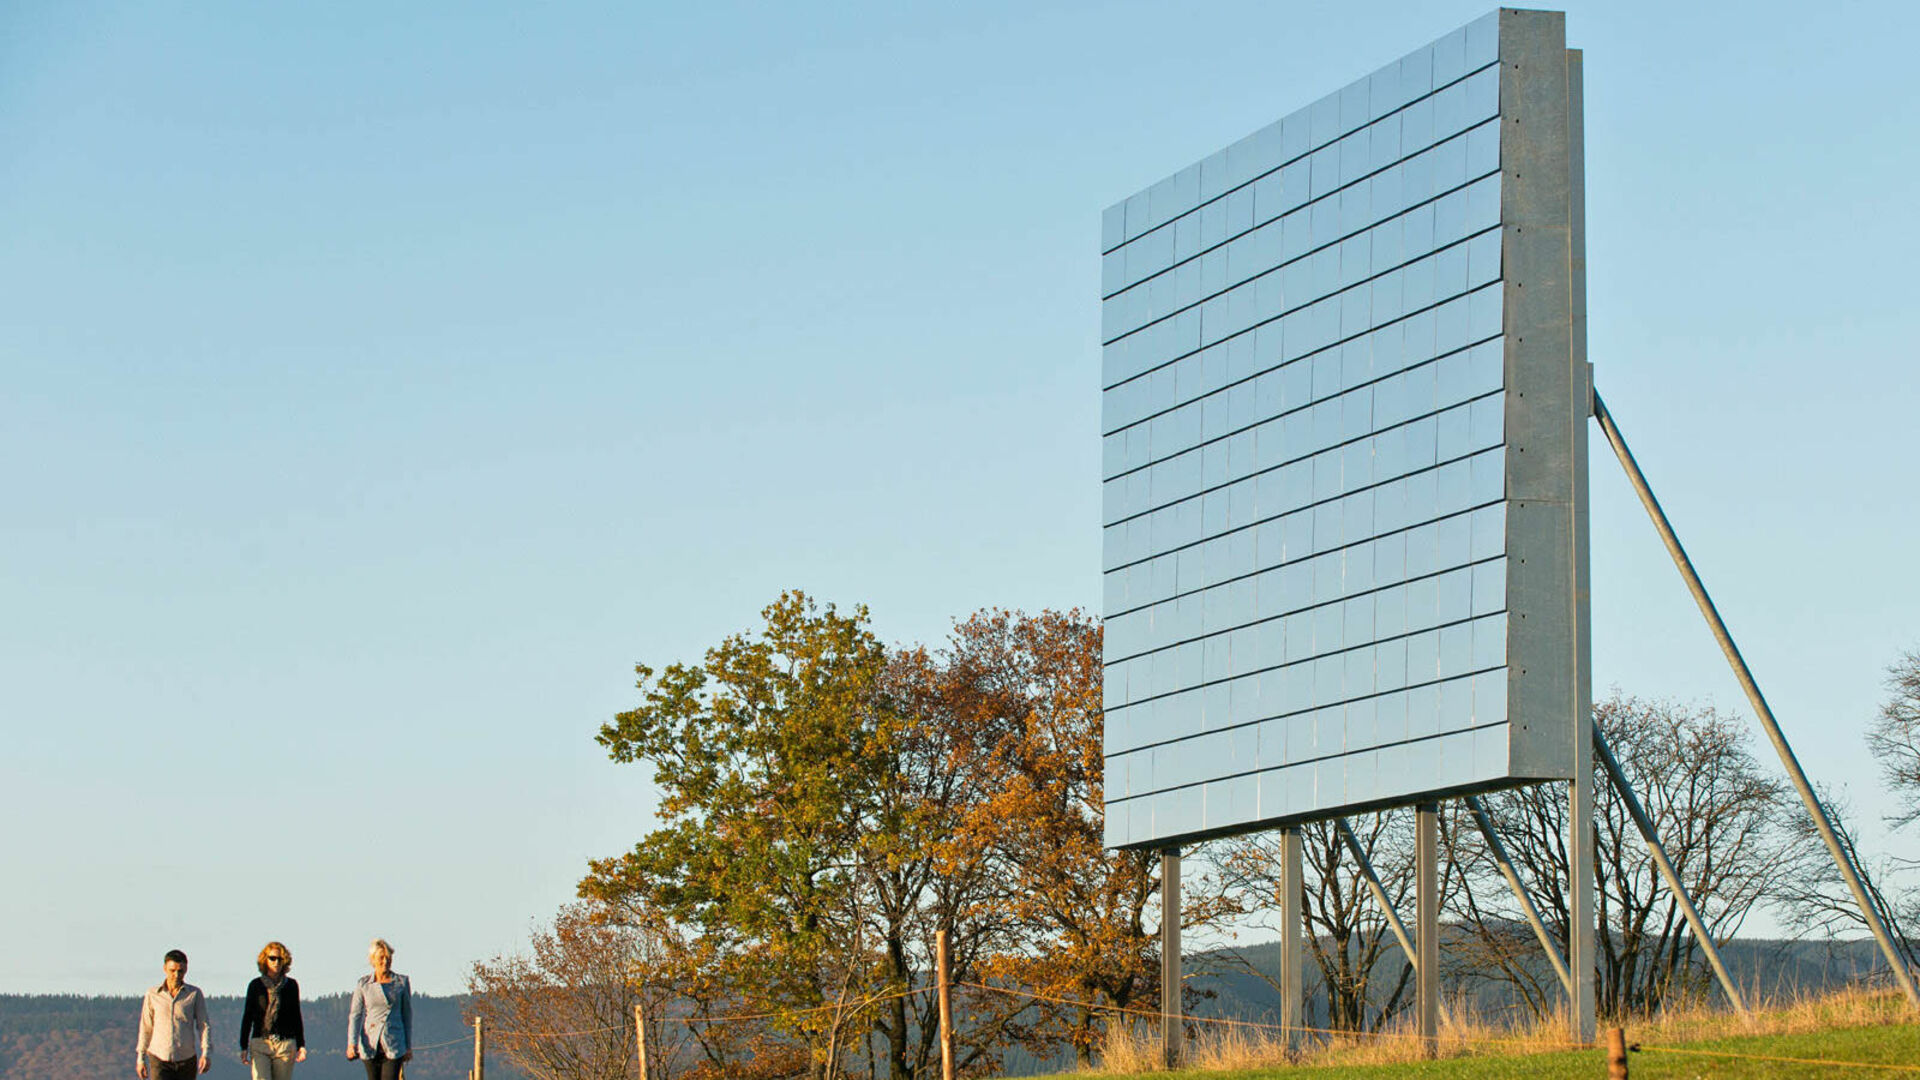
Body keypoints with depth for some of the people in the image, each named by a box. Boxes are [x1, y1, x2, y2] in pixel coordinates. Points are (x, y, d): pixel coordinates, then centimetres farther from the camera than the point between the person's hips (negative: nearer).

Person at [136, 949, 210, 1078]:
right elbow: (146, 1028, 8)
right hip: (160, 1059, -1)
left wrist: (206, 1054, -16)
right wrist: (140, 1058, 9)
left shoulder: (195, 994, 0)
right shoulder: (153, 995, 1)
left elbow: (204, 1025, -2)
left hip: (186, 1060, 1)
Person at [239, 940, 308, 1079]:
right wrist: (244, 1047, 5)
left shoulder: (291, 986, 8)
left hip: (285, 1046, 1)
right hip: (260, 1044, -1)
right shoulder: (255, 986, 6)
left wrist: (301, 1046, 7)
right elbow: (247, 1017, 9)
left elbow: (296, 1017, 13)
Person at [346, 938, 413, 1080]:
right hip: (370, 1044, 2)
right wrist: (352, 1043, -10)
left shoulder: (401, 982, 3)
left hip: (393, 1046, -2)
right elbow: (355, 1015, 2)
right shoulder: (364, 983, 4)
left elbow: (407, 1015, 8)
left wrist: (409, 1046, 7)